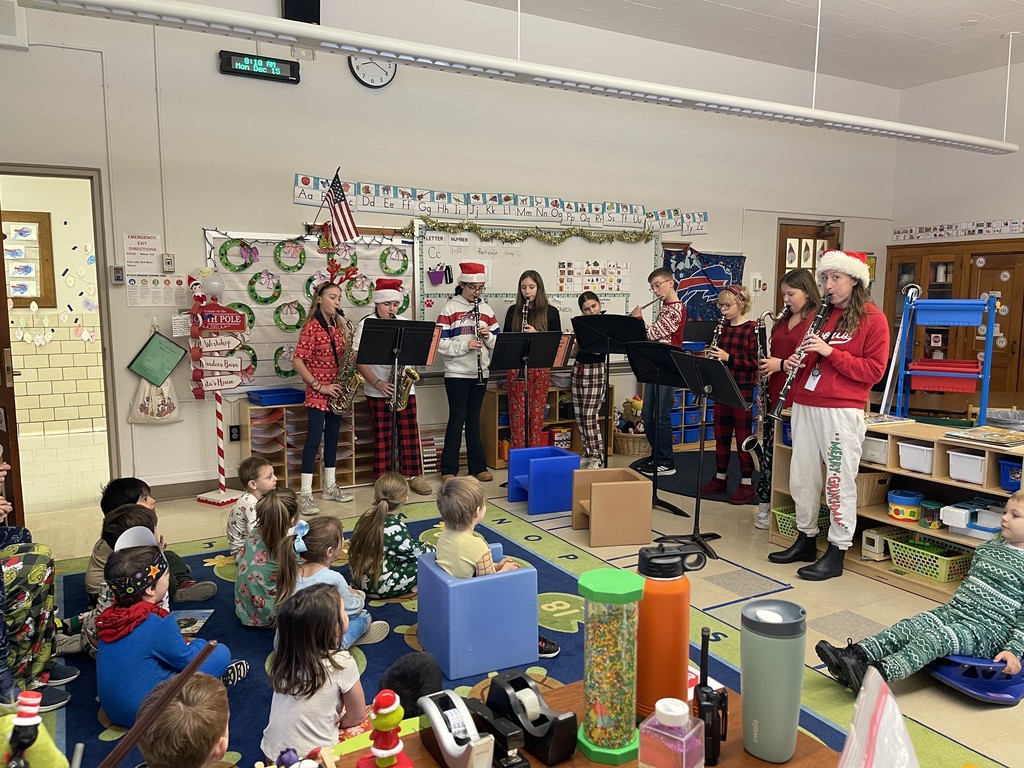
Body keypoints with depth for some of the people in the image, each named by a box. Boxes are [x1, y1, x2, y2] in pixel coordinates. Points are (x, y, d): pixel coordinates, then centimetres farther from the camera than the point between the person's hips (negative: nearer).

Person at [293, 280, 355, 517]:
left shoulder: (337, 325, 10)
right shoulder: (311, 326, -11)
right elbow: (298, 361, -16)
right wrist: (319, 385, -18)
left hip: (336, 391, 7)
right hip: (317, 393, -7)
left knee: (332, 438, 12)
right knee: (314, 438, -9)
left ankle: (330, 487, 23)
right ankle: (305, 494, -6)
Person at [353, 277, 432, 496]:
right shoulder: (365, 325, -4)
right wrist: (378, 383, -19)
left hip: (404, 386, 3)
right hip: (377, 390, -3)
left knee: (409, 431, 5)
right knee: (382, 435, 4)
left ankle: (414, 475, 14)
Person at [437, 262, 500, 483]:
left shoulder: (486, 309, 9)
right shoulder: (450, 309, -4)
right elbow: (440, 343, -11)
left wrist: (488, 336, -11)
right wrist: (465, 345, -22)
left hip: (480, 374, 4)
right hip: (457, 374, -4)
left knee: (474, 419, 12)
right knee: (457, 419, -1)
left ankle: (477, 466, 18)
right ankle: (448, 469, 9)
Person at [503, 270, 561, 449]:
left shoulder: (550, 312, 4)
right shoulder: (513, 311, 8)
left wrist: (537, 334, -15)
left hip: (540, 368, -1)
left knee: (536, 415, 4)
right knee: (517, 415, 1)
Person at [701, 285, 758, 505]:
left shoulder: (751, 329, -10)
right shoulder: (723, 327, 9)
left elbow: (754, 363, -14)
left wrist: (728, 358, -23)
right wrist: (712, 356, -4)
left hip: (742, 389, -6)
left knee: (743, 435, 1)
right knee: (721, 434, 12)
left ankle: (747, 484, 9)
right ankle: (720, 478, 23)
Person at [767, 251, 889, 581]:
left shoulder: (873, 319, -2)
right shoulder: (819, 314, 14)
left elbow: (874, 370, -9)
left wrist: (830, 352, -18)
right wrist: (793, 363, -1)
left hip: (842, 411, -6)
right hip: (805, 406, 6)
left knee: (839, 480, -1)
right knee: (802, 476, 12)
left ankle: (836, 553, 10)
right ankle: (805, 540, 27)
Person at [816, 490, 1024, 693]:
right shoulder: (989, 547, 14)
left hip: (987, 629, -7)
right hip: (952, 612, 7)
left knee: (933, 639, -30)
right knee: (907, 627, -16)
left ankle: (879, 673, -48)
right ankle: (855, 655, -32)